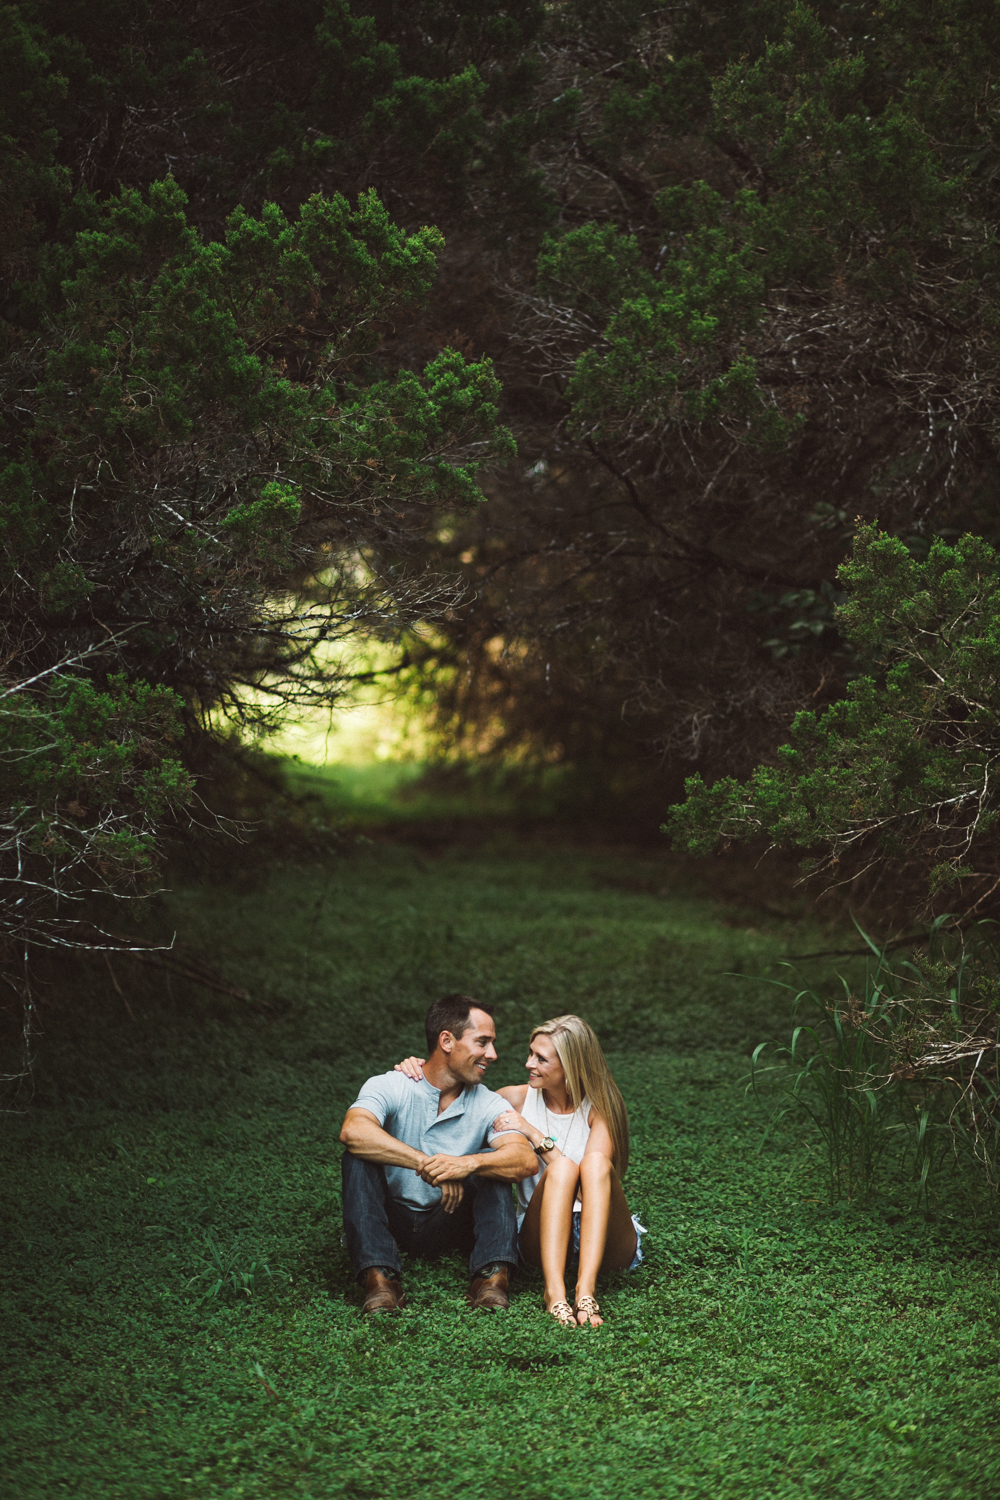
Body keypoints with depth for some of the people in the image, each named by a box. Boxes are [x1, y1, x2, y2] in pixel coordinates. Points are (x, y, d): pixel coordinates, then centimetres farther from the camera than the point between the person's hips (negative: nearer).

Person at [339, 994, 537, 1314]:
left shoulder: (488, 1104, -5)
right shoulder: (389, 1087, -11)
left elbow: (526, 1159, -23)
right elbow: (353, 1131, -34)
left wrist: (468, 1164, -43)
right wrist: (428, 1164, -40)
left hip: (450, 1224, 1)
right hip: (391, 1221, -1)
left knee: (494, 1162, -20)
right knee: (360, 1155, -25)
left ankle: (491, 1276, -34)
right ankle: (380, 1278, -36)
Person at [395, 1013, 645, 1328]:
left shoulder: (599, 1108, -3)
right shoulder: (519, 1099, 4)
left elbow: (591, 1183, -16)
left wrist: (533, 1134, -18)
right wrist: (415, 1070, 1)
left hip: (602, 1240, -1)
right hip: (543, 1238, 1)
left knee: (596, 1161, -31)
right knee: (561, 1167, -29)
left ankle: (586, 1289, -44)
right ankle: (554, 1291, -44)